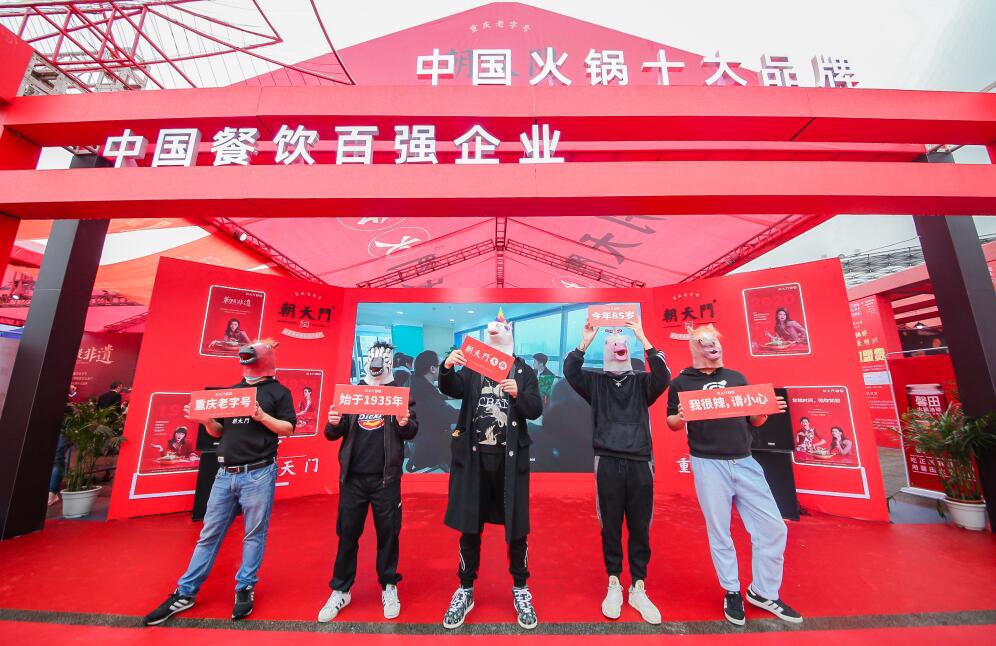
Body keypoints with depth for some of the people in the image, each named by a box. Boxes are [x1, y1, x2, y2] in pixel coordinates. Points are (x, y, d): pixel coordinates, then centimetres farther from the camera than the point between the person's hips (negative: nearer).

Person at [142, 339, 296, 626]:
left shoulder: (278, 391, -3)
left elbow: (288, 428, -8)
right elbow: (219, 431, 18)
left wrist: (262, 416, -21)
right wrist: (204, 419, -1)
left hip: (258, 474, -5)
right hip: (225, 474, 5)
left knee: (254, 535, 7)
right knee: (209, 534, 14)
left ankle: (245, 588, 23)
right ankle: (185, 593, 29)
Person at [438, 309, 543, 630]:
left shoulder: (524, 371, 3)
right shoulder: (472, 367, 5)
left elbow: (535, 410, -5)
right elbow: (450, 390, -11)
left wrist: (518, 394, -25)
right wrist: (447, 368, -31)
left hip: (510, 458, 0)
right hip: (473, 456, 1)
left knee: (516, 528, 11)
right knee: (469, 527, 12)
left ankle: (520, 590, 33)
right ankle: (465, 590, 33)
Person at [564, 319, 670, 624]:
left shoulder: (642, 382, 7)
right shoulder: (595, 382, 5)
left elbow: (664, 376, -12)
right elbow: (570, 372, -11)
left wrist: (643, 338, -18)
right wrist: (585, 341, -19)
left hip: (639, 463, 1)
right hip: (608, 463, -1)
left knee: (640, 528, 10)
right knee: (610, 527, 8)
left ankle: (638, 589, 26)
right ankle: (614, 585, 25)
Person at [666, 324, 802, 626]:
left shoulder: (737, 378, 10)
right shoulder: (682, 382, -3)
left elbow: (753, 421, 15)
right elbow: (671, 423, -2)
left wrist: (765, 411, -6)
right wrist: (681, 418, -24)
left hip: (745, 462, 4)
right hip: (708, 464, -4)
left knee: (773, 528, 7)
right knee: (719, 533, 7)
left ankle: (764, 592, 29)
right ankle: (732, 593, 29)